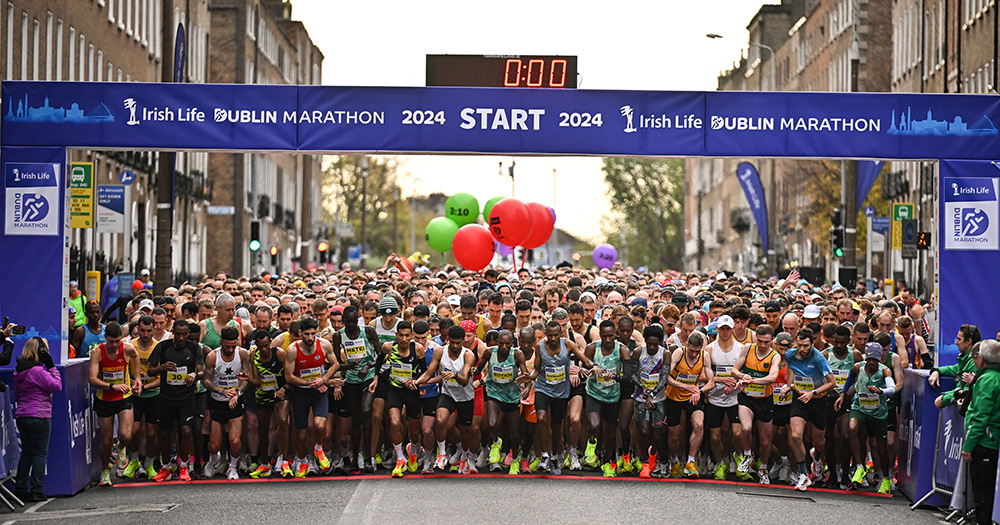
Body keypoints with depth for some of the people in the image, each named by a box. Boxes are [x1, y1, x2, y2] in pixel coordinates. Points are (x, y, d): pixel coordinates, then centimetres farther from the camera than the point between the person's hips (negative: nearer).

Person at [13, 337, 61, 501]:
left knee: (27, 452, 13)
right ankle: (37, 490, -5)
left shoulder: (19, 372, 12)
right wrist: (51, 367, -9)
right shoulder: (38, 371, -15)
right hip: (39, 416, -8)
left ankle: (20, 489, 12)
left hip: (21, 416, 8)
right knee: (40, 453, -2)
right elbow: (57, 386, -13)